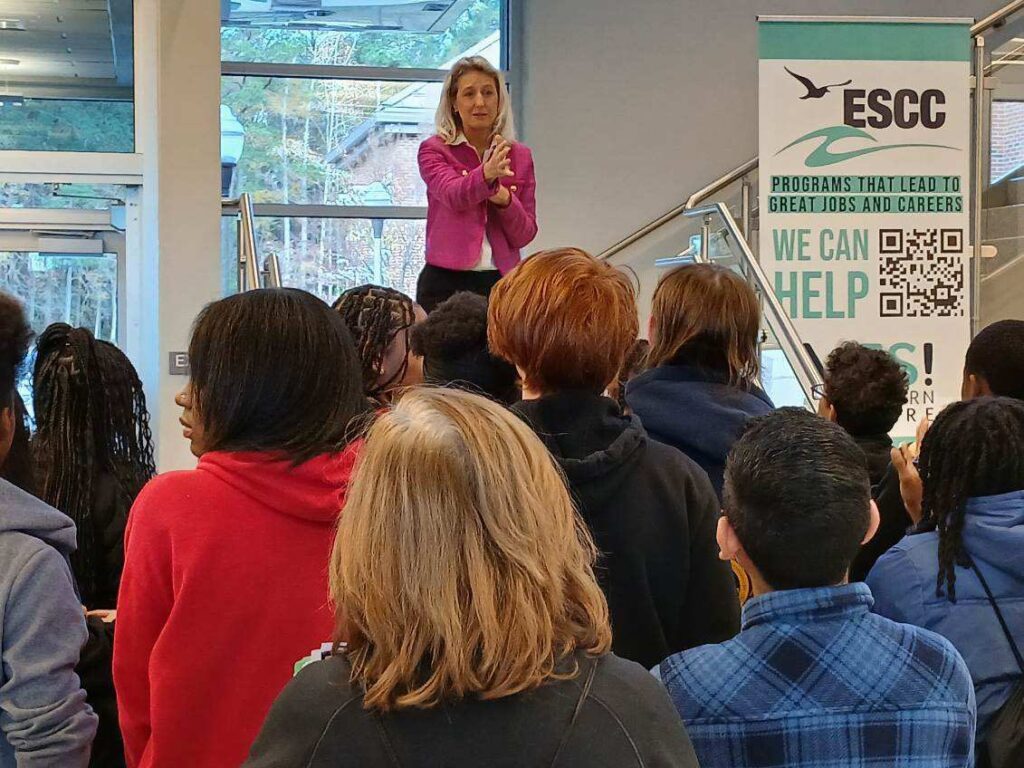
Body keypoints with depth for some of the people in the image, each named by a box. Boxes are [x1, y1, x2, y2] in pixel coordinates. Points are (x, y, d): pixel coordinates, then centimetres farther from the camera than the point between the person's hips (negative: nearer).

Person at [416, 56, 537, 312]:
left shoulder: (520, 156, 10)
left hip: (501, 282, 2)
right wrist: (485, 175, -37)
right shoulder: (434, 150, 3)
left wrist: (505, 201, -12)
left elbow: (525, 235, 7)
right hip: (446, 283, -2)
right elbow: (452, 194, -18)